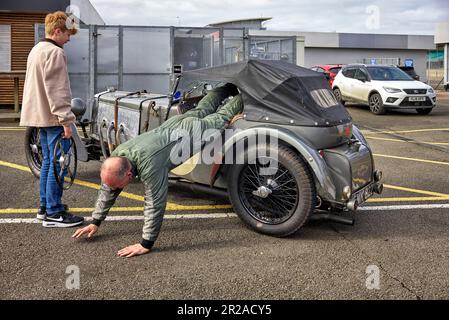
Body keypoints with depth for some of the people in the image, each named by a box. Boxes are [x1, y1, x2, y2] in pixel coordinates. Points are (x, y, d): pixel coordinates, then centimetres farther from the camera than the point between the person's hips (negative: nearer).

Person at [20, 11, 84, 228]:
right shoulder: (54, 52, -14)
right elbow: (56, 90, -21)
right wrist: (66, 120, -20)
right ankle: (53, 214, -4)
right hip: (52, 117, -10)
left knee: (48, 161, 16)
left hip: (40, 115, 10)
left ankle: (45, 207, 23)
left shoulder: (36, 50, 18)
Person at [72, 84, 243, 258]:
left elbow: (156, 205, -43)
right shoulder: (116, 157, -25)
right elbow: (107, 191, -10)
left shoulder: (149, 165, -48)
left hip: (196, 131, -6)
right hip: (175, 124, 6)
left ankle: (241, 97, 52)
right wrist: (95, 222, -8)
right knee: (201, 110, 35)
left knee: (221, 117, 25)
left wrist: (146, 245, -39)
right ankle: (227, 89, 61)